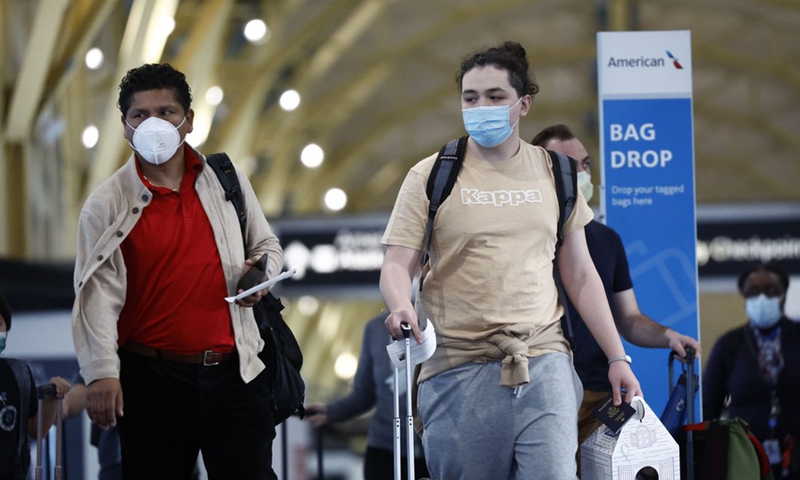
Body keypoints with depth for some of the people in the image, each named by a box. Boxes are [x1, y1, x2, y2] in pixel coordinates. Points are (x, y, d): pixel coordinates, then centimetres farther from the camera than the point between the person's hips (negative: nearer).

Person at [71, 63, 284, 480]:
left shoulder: (226, 180, 9)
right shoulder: (108, 204, -1)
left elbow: (267, 245, 22)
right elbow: (98, 293, -8)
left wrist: (262, 273, -2)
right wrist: (102, 373, -19)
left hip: (234, 371, 2)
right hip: (152, 380, -2)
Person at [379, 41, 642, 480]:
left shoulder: (555, 175, 12)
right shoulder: (431, 176, 4)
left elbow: (580, 274, 15)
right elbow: (397, 265, -1)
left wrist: (617, 357, 11)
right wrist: (400, 306, -24)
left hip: (543, 363, 1)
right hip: (459, 370, -1)